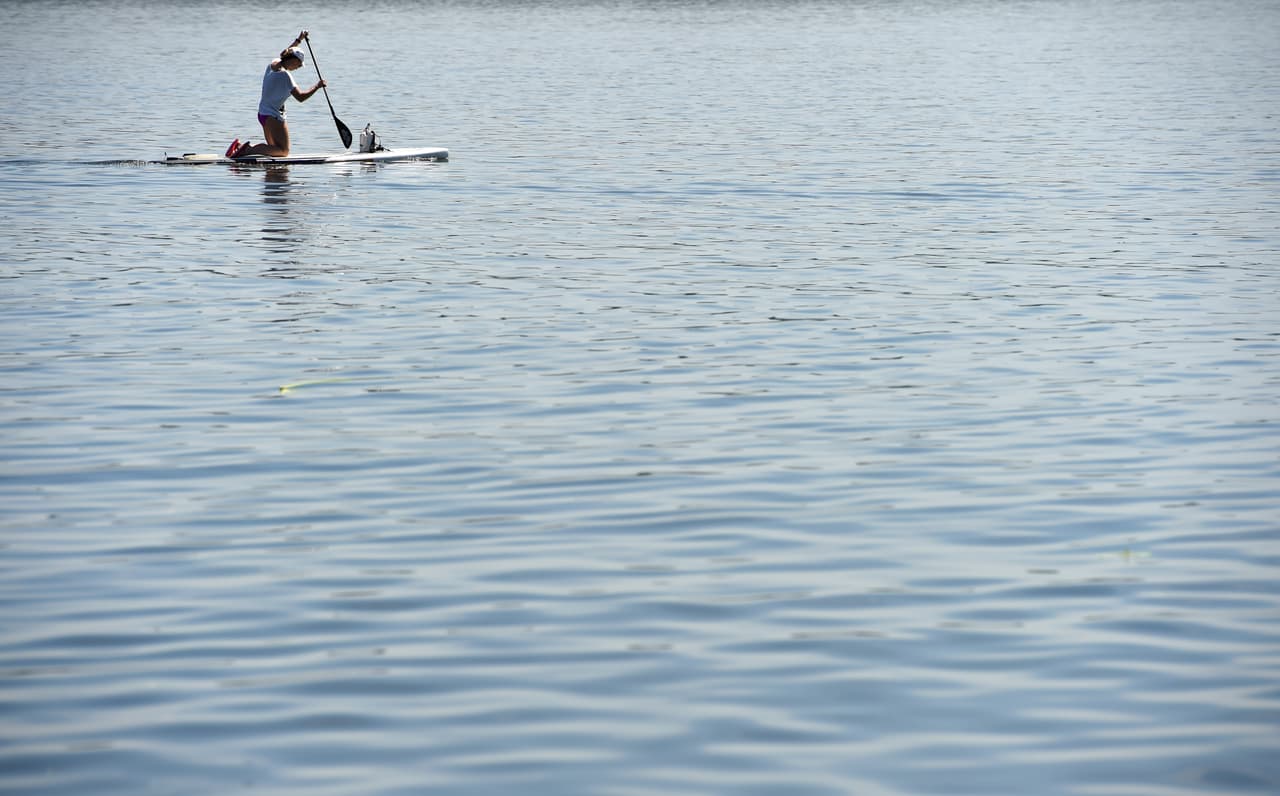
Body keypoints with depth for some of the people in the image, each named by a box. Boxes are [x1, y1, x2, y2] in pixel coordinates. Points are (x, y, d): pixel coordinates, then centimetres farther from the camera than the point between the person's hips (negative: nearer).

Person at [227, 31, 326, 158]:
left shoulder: (273, 63, 5)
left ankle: (241, 146, 2)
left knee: (274, 149, 16)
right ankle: (248, 149, -20)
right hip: (274, 116, -10)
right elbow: (300, 97, -22)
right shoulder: (284, 75, -21)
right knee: (283, 151, -8)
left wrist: (298, 40, 37)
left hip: (262, 113, 10)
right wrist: (317, 86, -11)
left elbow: (285, 54, 29)